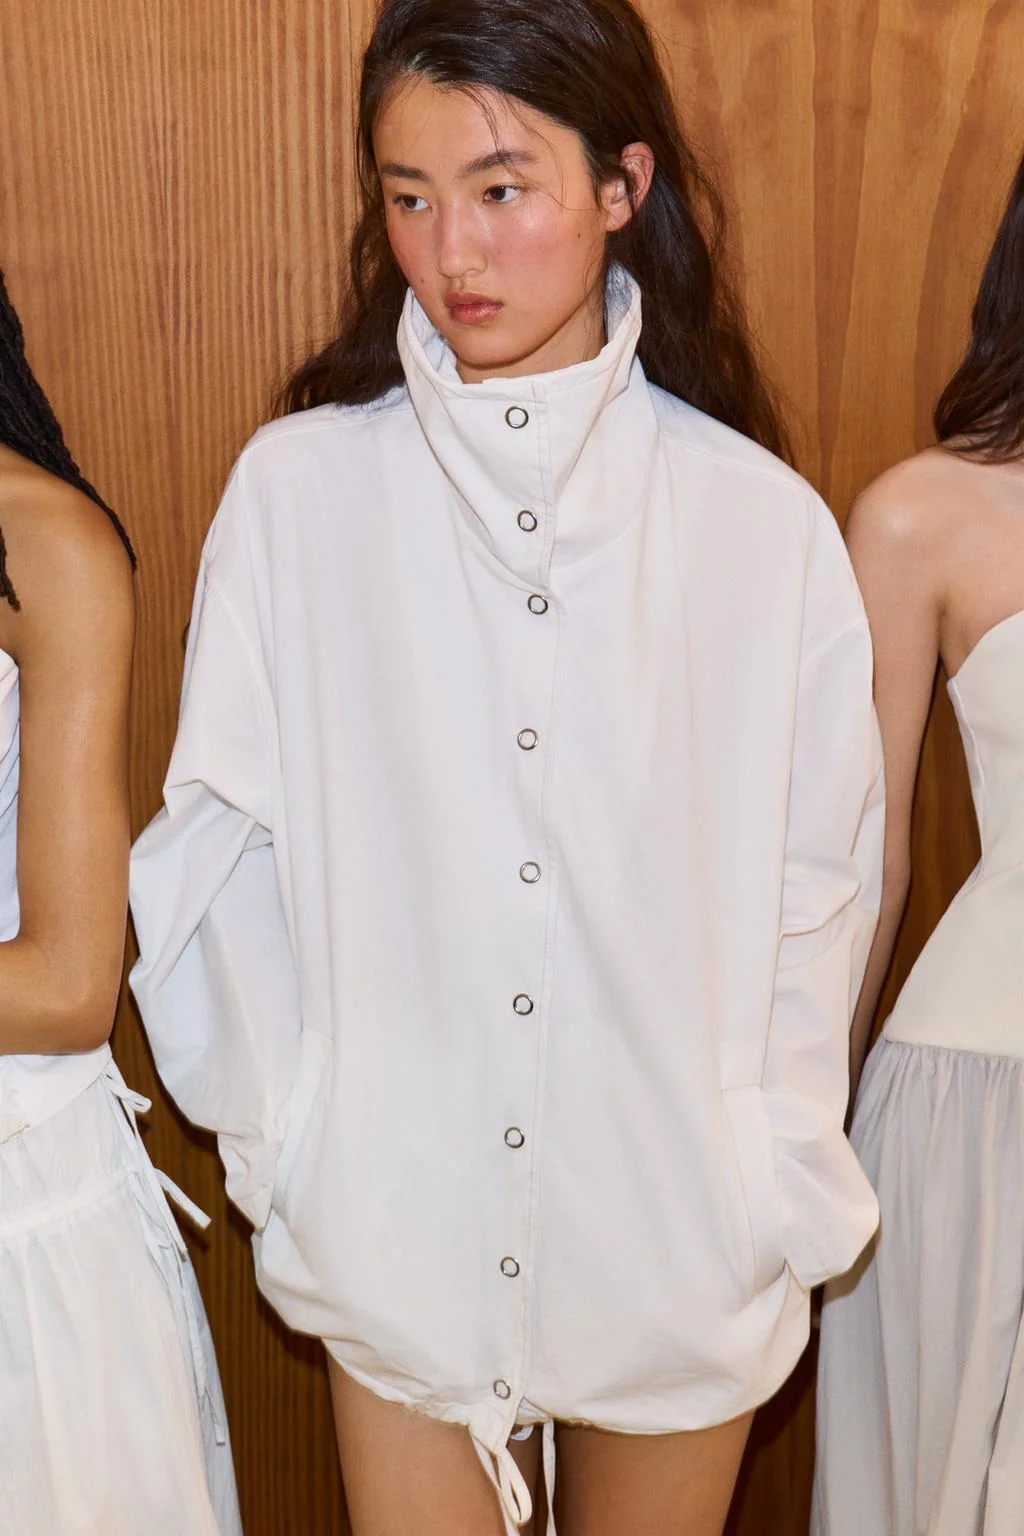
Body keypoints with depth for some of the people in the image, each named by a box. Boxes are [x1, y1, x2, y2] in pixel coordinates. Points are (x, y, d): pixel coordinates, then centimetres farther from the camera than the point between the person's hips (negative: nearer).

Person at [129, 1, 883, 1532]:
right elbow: (225, 851, -3)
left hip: (679, 1246, 1)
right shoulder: (298, 489, -9)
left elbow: (816, 891, -1)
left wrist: (781, 1194, 0)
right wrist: (287, 1150, -1)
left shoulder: (763, 522, -8)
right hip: (402, 1230, 0)